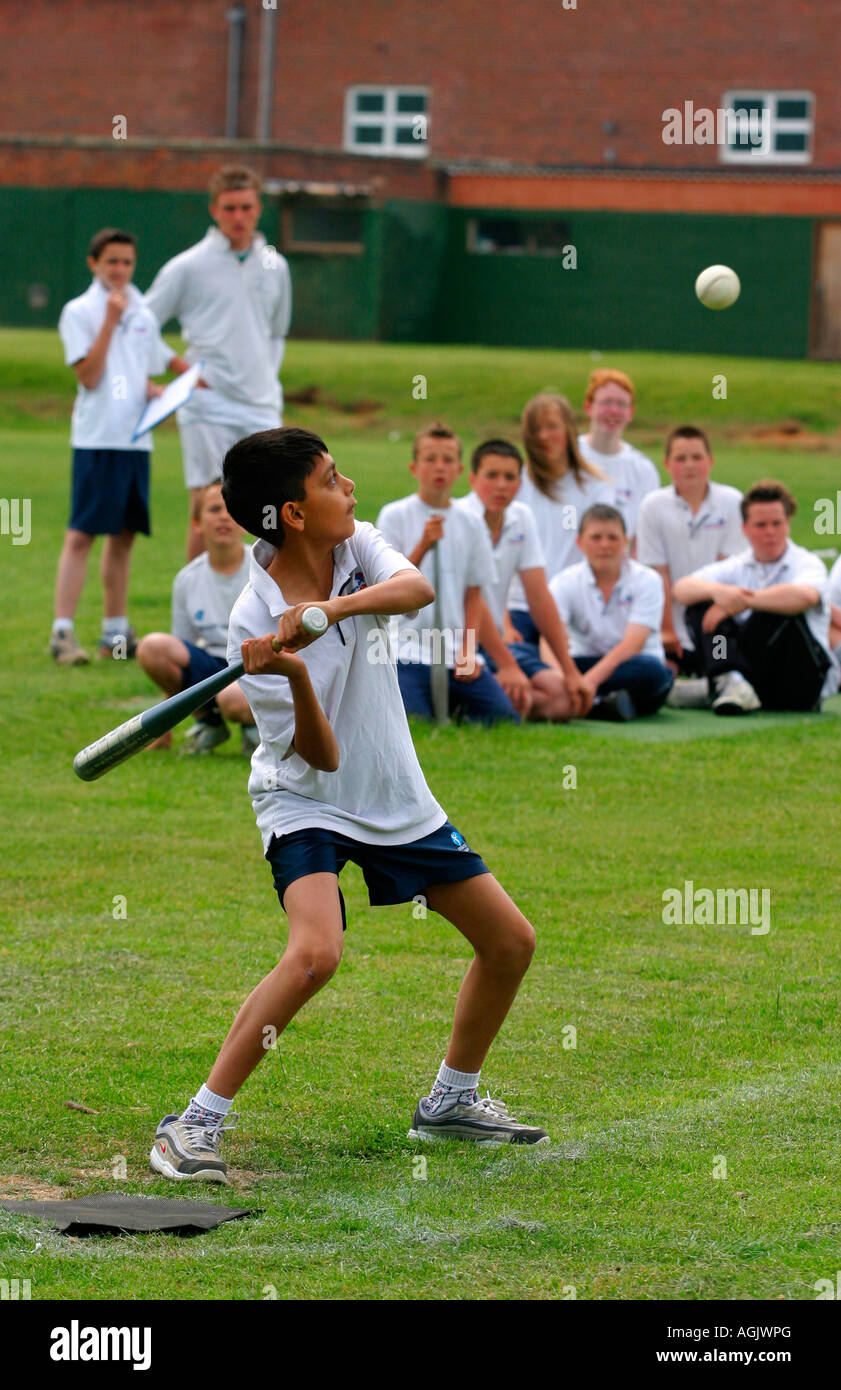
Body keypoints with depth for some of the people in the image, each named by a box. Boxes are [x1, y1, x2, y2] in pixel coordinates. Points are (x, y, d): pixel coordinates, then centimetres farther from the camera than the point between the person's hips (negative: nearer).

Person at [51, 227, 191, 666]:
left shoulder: (143, 315, 14)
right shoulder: (79, 312, -3)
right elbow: (89, 376, -13)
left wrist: (159, 393, 3)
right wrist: (110, 321, -15)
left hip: (136, 437, 6)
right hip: (96, 437, -6)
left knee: (123, 535, 10)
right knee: (80, 534, -10)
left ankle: (116, 632, 17)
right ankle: (62, 631, -12)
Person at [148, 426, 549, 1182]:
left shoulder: (359, 546, -8)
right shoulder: (255, 622, -21)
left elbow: (417, 589, -31)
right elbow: (321, 758, -22)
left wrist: (332, 609, -46)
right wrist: (297, 676, -40)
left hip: (396, 799, 6)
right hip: (307, 804, -6)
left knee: (511, 940, 8)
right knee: (316, 951, -31)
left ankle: (451, 1101, 28)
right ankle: (197, 1123, -23)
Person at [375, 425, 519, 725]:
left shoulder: (471, 524, 11)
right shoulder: (394, 517, 0)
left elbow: (473, 596, 11)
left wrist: (468, 651, -1)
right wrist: (423, 546, -19)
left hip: (459, 654, 4)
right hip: (408, 652, -3)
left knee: (506, 720, -11)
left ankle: (456, 708, 14)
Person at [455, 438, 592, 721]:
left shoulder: (522, 518, 7)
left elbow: (539, 597, 6)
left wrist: (570, 671, 1)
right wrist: (507, 666, -25)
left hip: (496, 639, 8)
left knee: (563, 699, -13)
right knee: (515, 696, -33)